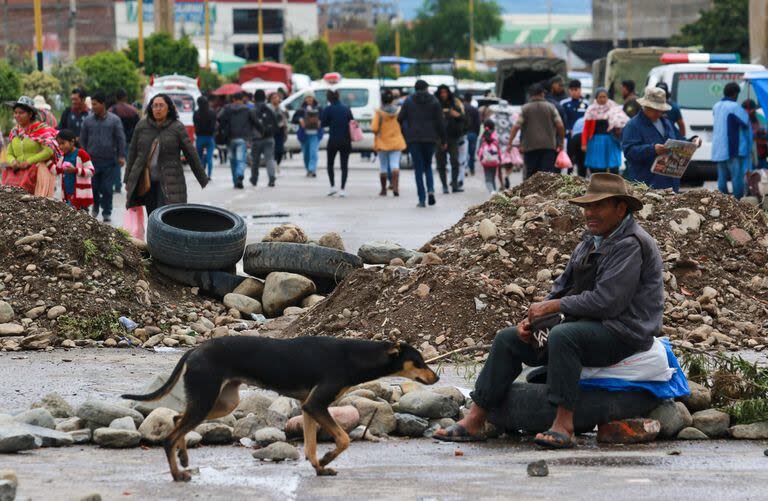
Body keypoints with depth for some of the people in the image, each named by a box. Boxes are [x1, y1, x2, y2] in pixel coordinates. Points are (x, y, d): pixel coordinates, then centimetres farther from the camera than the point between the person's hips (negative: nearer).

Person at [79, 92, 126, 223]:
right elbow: (83, 139, 12)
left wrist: (121, 156, -4)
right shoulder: (88, 120, 5)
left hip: (109, 160, -2)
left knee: (107, 188, 0)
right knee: (94, 187, 5)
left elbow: (121, 139, 1)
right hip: (93, 160, 2)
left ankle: (106, 212, 11)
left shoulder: (114, 120, 0)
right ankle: (95, 208, 28)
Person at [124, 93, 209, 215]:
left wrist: (203, 179, 7)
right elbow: (133, 153, 13)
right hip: (146, 183, 3)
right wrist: (128, 181, 15)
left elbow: (191, 155, 3)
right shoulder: (141, 126, 6)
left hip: (169, 184, -3)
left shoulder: (177, 128, -1)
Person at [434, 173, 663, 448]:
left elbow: (606, 301, -23)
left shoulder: (631, 245, -15)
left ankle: (563, 425, -36)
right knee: (508, 340, 3)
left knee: (562, 335, -38)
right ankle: (474, 421, -1)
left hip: (622, 332, -10)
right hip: (588, 326, 10)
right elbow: (562, 288, 19)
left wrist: (551, 307, -15)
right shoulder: (591, 241, 16)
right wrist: (532, 318, 1)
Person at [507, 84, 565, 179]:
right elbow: (560, 126, -1)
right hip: (548, 146, 0)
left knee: (530, 175, 9)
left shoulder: (525, 108, 2)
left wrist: (510, 143, -1)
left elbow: (516, 126, -6)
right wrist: (561, 143, 12)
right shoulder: (550, 107, 3)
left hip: (530, 146, 0)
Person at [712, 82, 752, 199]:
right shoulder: (734, 107, -13)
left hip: (718, 149, 8)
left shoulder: (716, 106, 13)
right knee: (737, 177, -5)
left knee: (722, 178, 9)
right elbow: (746, 123, -12)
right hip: (734, 149, -8)